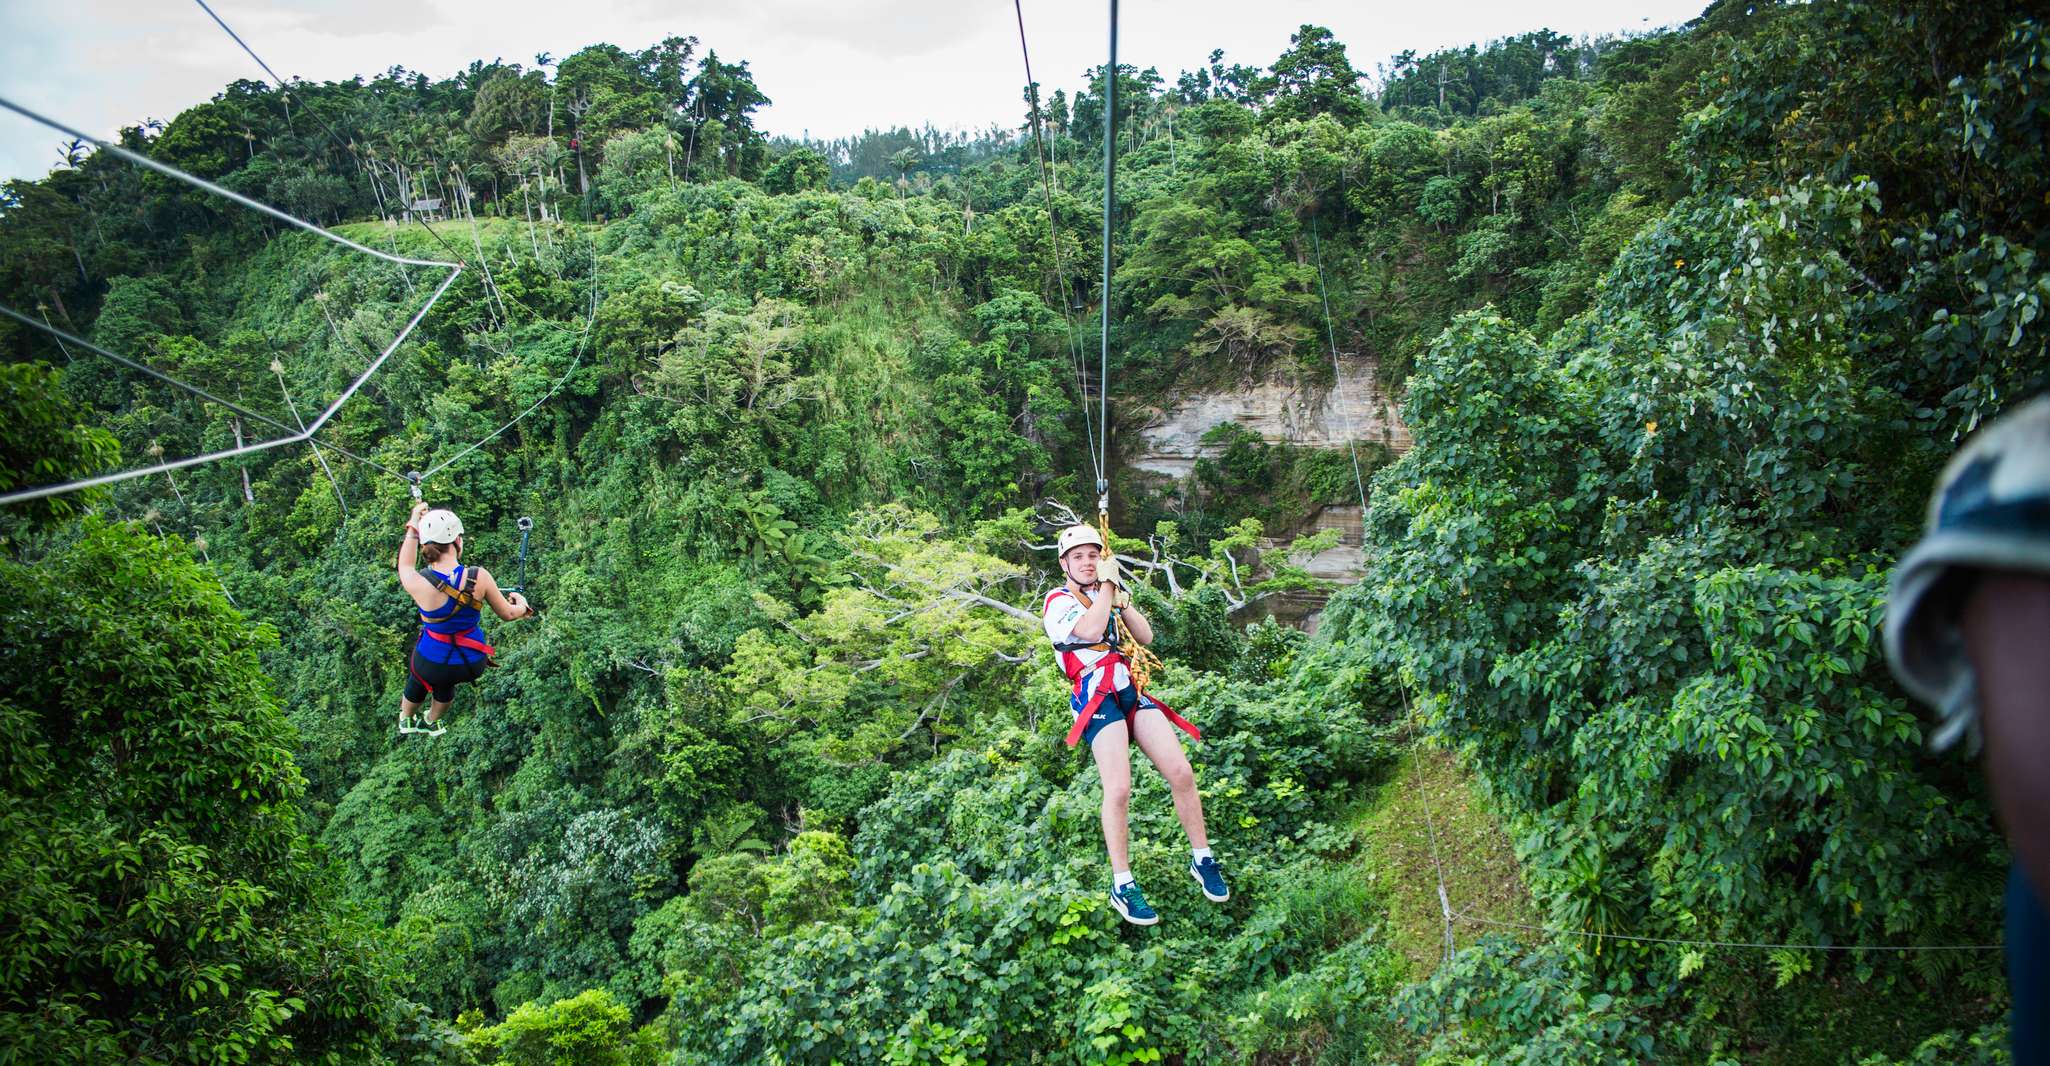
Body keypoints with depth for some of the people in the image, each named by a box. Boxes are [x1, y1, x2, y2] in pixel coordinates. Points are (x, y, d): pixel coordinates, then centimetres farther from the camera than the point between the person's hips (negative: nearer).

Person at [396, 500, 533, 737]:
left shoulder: (420, 585, -25)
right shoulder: (479, 577, -23)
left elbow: (405, 567, 2)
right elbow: (507, 614, -6)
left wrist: (413, 528, 10)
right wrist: (522, 606, 17)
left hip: (431, 663, -1)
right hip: (472, 664, 1)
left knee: (418, 680, 36)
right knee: (445, 683, 37)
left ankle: (406, 720, 63)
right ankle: (432, 723, 62)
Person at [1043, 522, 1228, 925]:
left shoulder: (1111, 593, 22)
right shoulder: (1058, 601, 2)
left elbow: (1145, 636, 12)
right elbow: (1091, 631, -18)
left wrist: (1121, 597, 1)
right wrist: (1107, 584, -6)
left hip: (1133, 691, 6)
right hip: (1097, 695, -6)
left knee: (1182, 773, -5)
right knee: (1118, 790, -18)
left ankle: (1202, 861, 11)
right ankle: (1122, 886, -9)